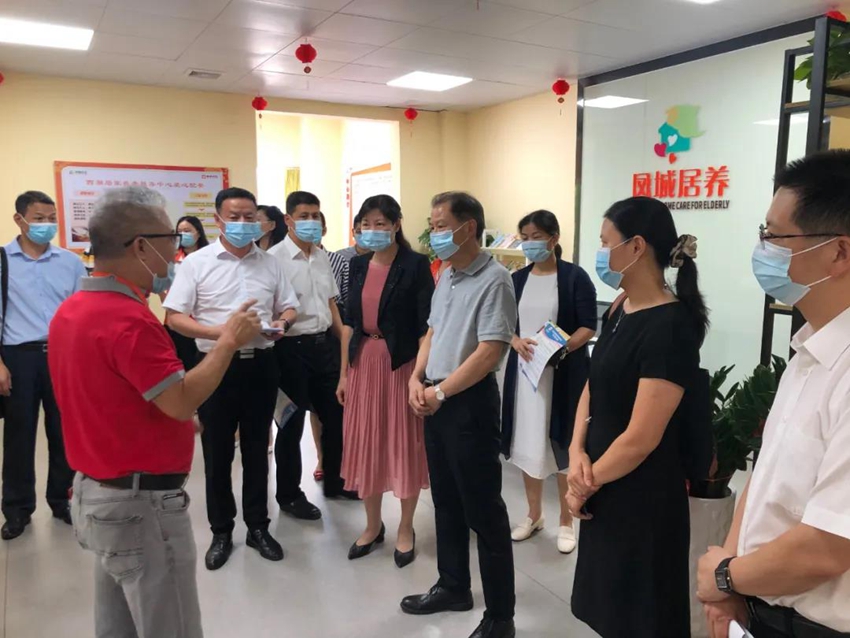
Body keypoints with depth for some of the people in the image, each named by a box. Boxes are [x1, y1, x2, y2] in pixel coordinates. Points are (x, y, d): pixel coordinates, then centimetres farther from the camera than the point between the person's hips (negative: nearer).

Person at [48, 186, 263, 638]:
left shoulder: (70, 310, 6)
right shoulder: (128, 318, -25)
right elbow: (182, 401, -26)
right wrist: (229, 341, -17)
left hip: (94, 491, 10)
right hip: (140, 502, -10)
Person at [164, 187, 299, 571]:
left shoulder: (270, 264, 7)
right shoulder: (196, 263, -4)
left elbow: (289, 307, 13)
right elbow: (174, 317, -7)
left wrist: (281, 323, -9)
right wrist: (217, 332, -21)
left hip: (261, 364, 3)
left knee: (256, 449, 13)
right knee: (217, 453, 9)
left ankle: (258, 527, 28)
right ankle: (221, 532, 26)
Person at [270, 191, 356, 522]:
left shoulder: (323, 257, 10)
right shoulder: (274, 258, -11)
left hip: (325, 343, 7)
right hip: (293, 348, -7)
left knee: (335, 415, 16)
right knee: (292, 424, 7)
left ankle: (334, 481, 36)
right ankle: (289, 495, 25)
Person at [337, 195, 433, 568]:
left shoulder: (415, 265, -8)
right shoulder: (358, 264, 8)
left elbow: (426, 325, -10)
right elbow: (350, 321, 10)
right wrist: (343, 372, 9)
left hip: (401, 363, -5)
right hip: (363, 361, 5)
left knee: (404, 444, 6)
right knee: (365, 443, 11)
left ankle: (406, 529, 24)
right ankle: (373, 525, 30)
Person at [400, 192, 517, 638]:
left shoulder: (494, 279, -16)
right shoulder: (445, 277, 11)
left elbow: (489, 352, -21)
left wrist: (440, 391, -15)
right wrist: (417, 379, 3)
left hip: (470, 402, -8)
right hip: (435, 400, 9)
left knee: (483, 510, 2)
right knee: (446, 501, 19)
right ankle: (453, 587, 37)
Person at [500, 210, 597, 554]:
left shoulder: (575, 276, -5)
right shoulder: (518, 279, 9)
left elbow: (589, 326, -7)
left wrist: (563, 347, -24)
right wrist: (517, 342, -12)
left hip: (565, 373, -4)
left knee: (564, 445, 3)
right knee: (527, 442, 11)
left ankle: (567, 522, 20)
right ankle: (534, 515, 28)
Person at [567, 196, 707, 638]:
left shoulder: (670, 327, -23)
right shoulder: (622, 309, 4)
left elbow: (641, 438, -23)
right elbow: (593, 387, 8)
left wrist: (586, 485, -10)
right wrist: (577, 452, -7)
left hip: (641, 497, -8)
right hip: (604, 488, 8)